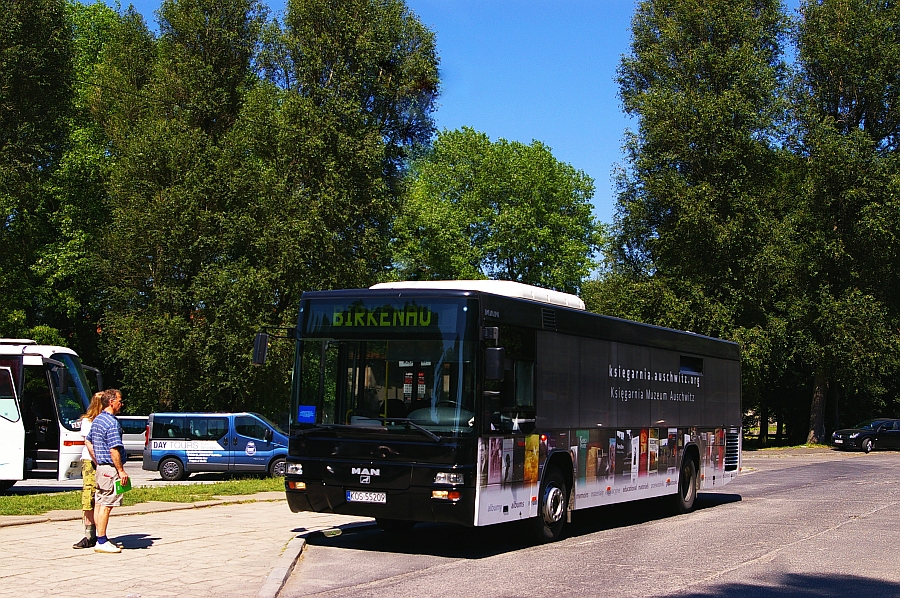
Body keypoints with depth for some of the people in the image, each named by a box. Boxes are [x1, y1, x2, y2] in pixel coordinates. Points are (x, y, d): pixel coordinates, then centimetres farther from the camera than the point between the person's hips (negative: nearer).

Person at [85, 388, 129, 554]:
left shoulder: (97, 420, 14)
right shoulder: (112, 422, -16)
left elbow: (88, 442, 23)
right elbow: (114, 450, -21)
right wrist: (121, 471, -17)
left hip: (100, 466, 10)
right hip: (110, 468, -10)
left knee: (99, 503, 12)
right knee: (106, 505, -7)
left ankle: (101, 539, 18)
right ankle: (102, 542, -6)